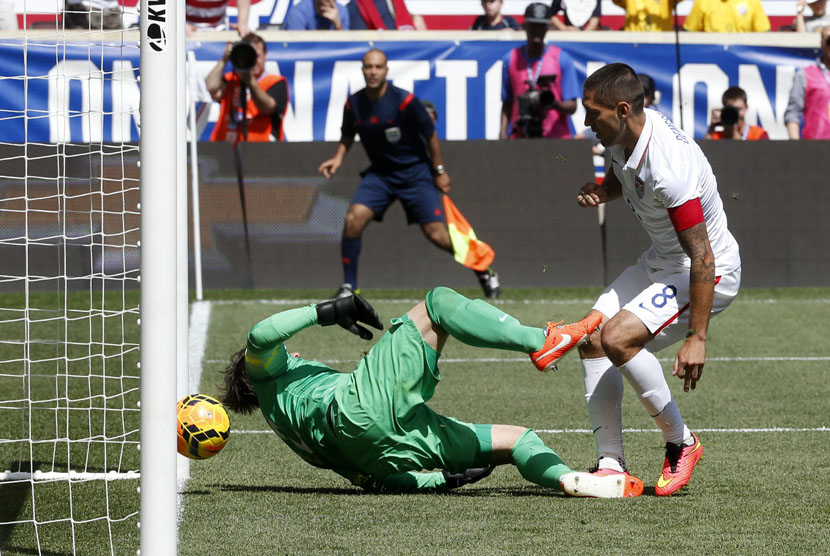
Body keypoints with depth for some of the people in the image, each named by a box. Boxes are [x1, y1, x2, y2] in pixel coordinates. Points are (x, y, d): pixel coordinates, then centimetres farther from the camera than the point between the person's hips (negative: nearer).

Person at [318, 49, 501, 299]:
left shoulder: (405, 101, -20)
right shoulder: (353, 105, -8)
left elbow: (430, 135, -7)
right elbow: (347, 135, 13)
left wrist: (439, 171, -1)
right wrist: (338, 158, -5)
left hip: (415, 172, -3)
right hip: (380, 172, 3)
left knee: (437, 234, -7)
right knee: (354, 219, -18)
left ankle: (485, 273, 16)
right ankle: (348, 286, -5)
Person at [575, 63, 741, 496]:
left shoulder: (669, 167, -34)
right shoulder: (623, 136, -7)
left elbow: (702, 258, -31)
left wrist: (697, 338, -30)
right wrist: (601, 191, -6)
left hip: (709, 274, -10)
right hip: (661, 262, 10)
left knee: (618, 338, -24)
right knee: (592, 336, 0)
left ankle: (680, 443, -5)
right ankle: (611, 463, 0)